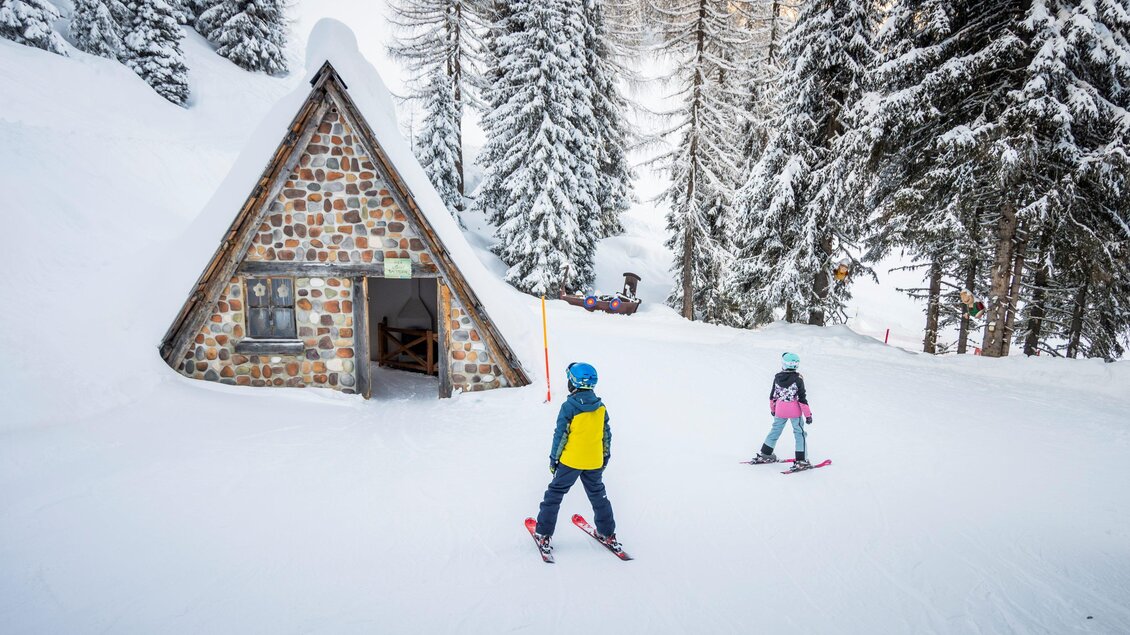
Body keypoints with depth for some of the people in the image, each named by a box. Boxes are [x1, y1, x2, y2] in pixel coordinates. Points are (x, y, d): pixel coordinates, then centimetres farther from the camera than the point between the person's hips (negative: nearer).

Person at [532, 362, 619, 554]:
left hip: (570, 460, -4)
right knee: (598, 495, 21)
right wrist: (605, 457, 18)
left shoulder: (569, 406, -14)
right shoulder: (600, 406, 0)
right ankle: (608, 535, 27)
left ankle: (543, 535, 12)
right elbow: (606, 434, 7)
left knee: (554, 494, 9)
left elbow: (560, 435, -11)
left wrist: (553, 458, -1)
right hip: (594, 462, 4)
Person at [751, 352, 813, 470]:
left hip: (780, 410, 4)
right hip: (795, 411, -4)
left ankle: (764, 454, 25)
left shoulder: (777, 377, -3)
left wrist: (773, 409, 23)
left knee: (775, 430, 18)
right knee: (800, 434, 7)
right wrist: (808, 414, -6)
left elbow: (772, 396, 7)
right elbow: (802, 399, -14)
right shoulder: (798, 379, -15)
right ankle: (801, 461, 5)